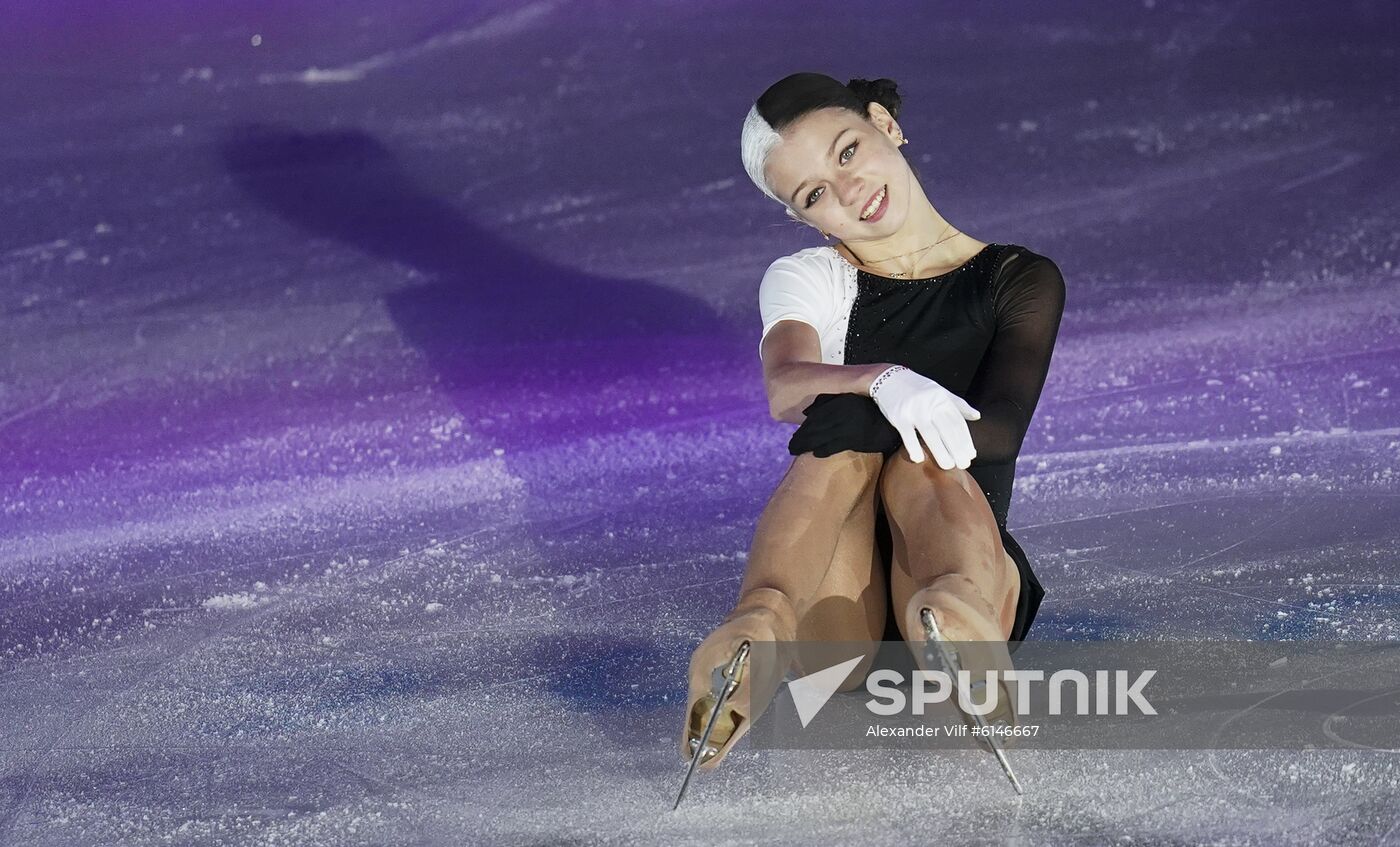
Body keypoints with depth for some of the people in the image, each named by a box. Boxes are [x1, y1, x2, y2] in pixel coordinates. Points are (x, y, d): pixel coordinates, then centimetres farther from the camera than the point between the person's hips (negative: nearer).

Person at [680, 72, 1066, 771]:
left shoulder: (1021, 281, 13)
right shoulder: (802, 279, 15)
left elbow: (1001, 429, -7)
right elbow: (784, 388, -10)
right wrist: (884, 381, -33)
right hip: (835, 613, 0)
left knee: (918, 462, -30)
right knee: (844, 435, -29)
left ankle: (962, 615, -64)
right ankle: (762, 621, -58)